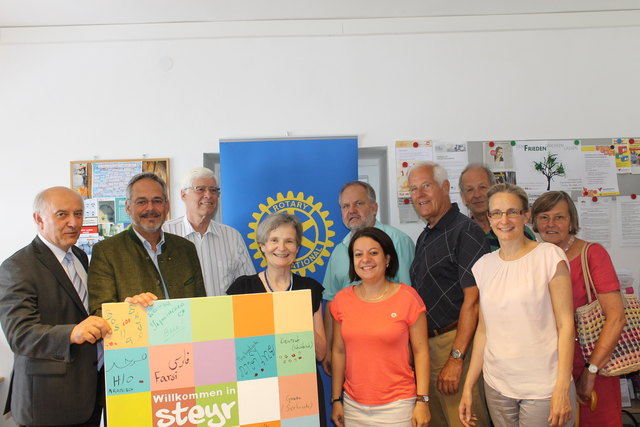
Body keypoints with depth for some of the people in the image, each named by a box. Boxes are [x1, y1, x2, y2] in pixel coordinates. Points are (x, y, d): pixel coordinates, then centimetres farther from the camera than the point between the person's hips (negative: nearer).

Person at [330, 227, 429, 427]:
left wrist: (422, 401, -9)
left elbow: (420, 351, -6)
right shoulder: (342, 299, 1)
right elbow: (339, 352, 5)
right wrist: (336, 400, 6)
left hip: (397, 404, -2)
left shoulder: (407, 297, -7)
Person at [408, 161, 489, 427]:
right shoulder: (425, 237, 16)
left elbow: (473, 299, -18)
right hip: (425, 344, 8)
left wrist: (456, 358, -21)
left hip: (455, 343, -8)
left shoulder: (465, 231, -12)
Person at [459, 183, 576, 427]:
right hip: (496, 385, 4)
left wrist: (562, 388, -14)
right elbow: (483, 330, 8)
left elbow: (565, 325, -8)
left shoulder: (549, 256, -7)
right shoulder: (484, 265, 5)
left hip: (543, 386, -4)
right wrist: (468, 386, 7)